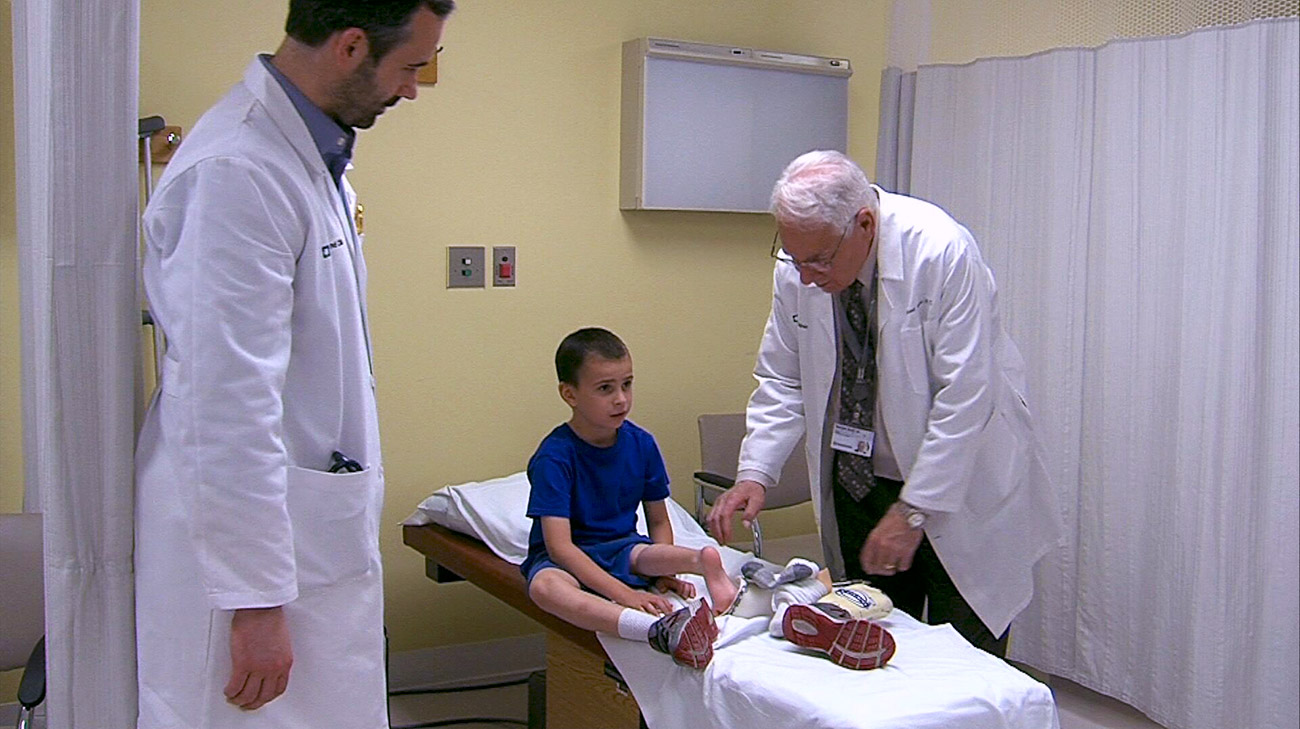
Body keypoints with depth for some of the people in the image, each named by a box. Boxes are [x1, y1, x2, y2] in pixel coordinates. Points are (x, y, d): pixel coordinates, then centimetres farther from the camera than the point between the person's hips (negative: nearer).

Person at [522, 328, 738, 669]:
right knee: (544, 586, -41)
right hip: (565, 558, -5)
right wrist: (624, 594, -34)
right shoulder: (553, 457, -17)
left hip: (621, 548, 5)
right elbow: (559, 545, -24)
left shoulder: (641, 444, -2)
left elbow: (659, 521, 9)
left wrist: (663, 568, -13)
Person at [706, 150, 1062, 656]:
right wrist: (755, 472, -12)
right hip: (856, 485, 4)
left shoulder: (942, 253, -23)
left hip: (962, 489, -4)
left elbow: (965, 399, -23)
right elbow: (782, 380, 2)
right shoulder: (797, 266, -8)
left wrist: (913, 511, -23)